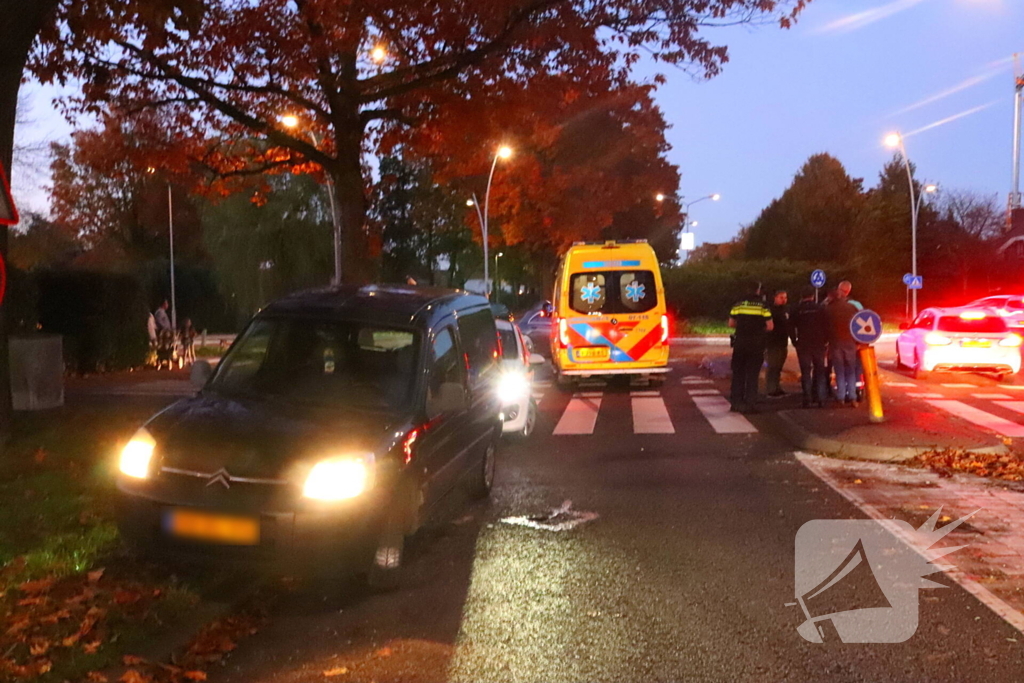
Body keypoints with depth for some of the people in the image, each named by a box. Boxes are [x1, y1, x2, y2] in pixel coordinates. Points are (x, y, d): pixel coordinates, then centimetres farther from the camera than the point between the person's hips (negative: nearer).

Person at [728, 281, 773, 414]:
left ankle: (736, 402, 13)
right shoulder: (763, 306, -5)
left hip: (740, 344, 2)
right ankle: (749, 403, 4)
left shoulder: (738, 305, 2)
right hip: (756, 345, -2)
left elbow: (731, 324, 6)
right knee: (752, 375, 5)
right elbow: (769, 326, -7)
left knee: (738, 373, 12)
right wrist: (760, 330, 12)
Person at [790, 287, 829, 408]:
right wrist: (825, 340, 7)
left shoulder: (797, 310, -1)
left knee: (805, 372, 3)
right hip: (819, 344, 1)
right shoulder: (820, 308, -1)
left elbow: (791, 327, -2)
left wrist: (795, 341, 6)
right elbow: (826, 325, -3)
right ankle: (820, 399, 2)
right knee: (820, 371, 8)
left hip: (803, 345, -1)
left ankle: (807, 399, -2)